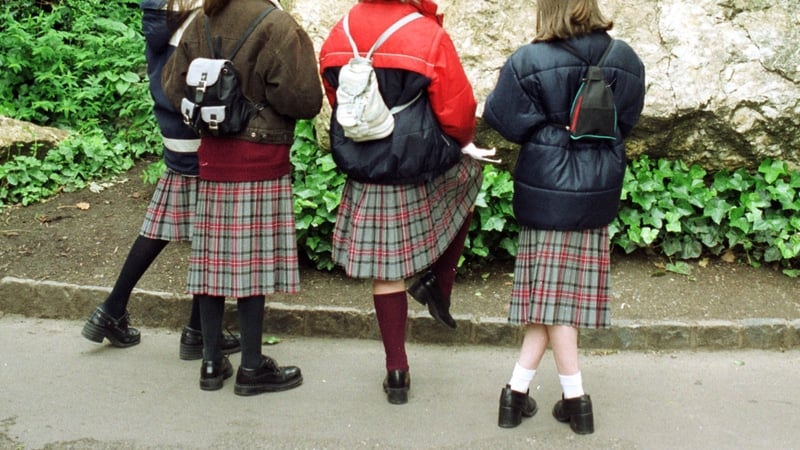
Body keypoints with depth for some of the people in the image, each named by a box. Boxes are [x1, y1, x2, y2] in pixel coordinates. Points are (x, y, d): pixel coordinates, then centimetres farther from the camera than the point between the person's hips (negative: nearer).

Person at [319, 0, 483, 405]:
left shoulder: (338, 37, 0)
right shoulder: (429, 37, -14)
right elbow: (458, 114, -11)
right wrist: (461, 141, 12)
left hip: (364, 176, 3)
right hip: (424, 174, -3)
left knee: (386, 272, 11)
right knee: (468, 177, 30)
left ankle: (397, 371, 19)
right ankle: (438, 281, 23)